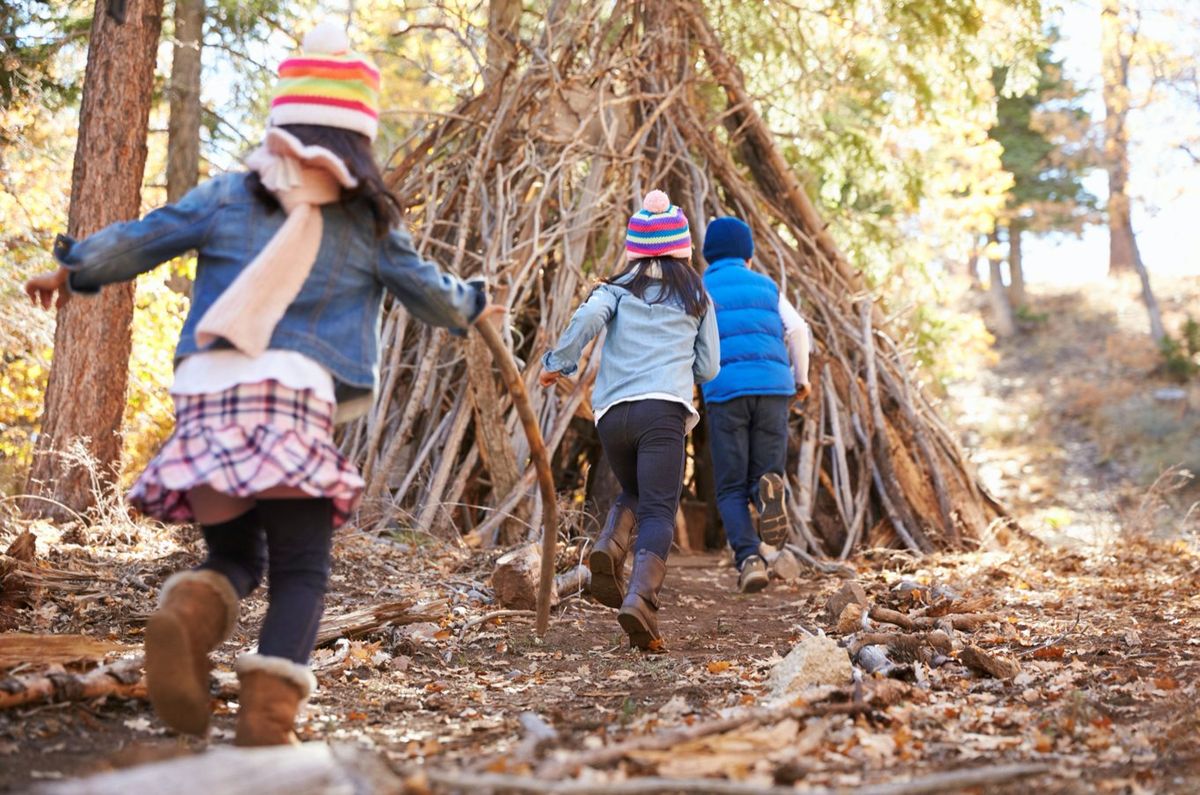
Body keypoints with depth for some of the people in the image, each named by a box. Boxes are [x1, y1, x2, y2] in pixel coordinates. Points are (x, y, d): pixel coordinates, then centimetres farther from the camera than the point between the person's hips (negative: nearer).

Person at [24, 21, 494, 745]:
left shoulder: (228, 195, 13)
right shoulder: (370, 223, 11)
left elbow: (136, 240, 18)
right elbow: (432, 296, 24)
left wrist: (72, 270, 37)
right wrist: (474, 304, 45)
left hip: (205, 394, 3)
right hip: (295, 396, -3)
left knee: (234, 554, 18)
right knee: (301, 570, 5)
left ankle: (190, 608, -17)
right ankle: (268, 720, -12)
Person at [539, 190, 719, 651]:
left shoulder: (618, 288, 15)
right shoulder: (697, 296, 18)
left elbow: (588, 317, -7)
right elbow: (708, 368, 19)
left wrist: (558, 363, 3)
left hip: (612, 411, 2)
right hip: (665, 410, -2)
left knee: (633, 495, 24)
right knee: (658, 512, -8)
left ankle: (608, 549, -5)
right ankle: (640, 599, -31)